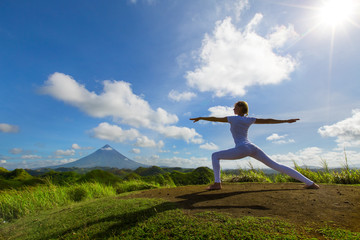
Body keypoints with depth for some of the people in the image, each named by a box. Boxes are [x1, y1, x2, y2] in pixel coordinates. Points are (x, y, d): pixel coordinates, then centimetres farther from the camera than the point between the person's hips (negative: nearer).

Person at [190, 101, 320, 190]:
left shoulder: (233, 118, 2)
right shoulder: (249, 119, 17)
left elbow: (214, 119, 5)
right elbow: (268, 120, 18)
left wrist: (200, 118, 15)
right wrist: (286, 121, 26)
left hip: (242, 149, -7)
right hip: (253, 148, 7)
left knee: (215, 156, 1)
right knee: (276, 165, 11)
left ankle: (217, 183, -8)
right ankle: (310, 183, 10)